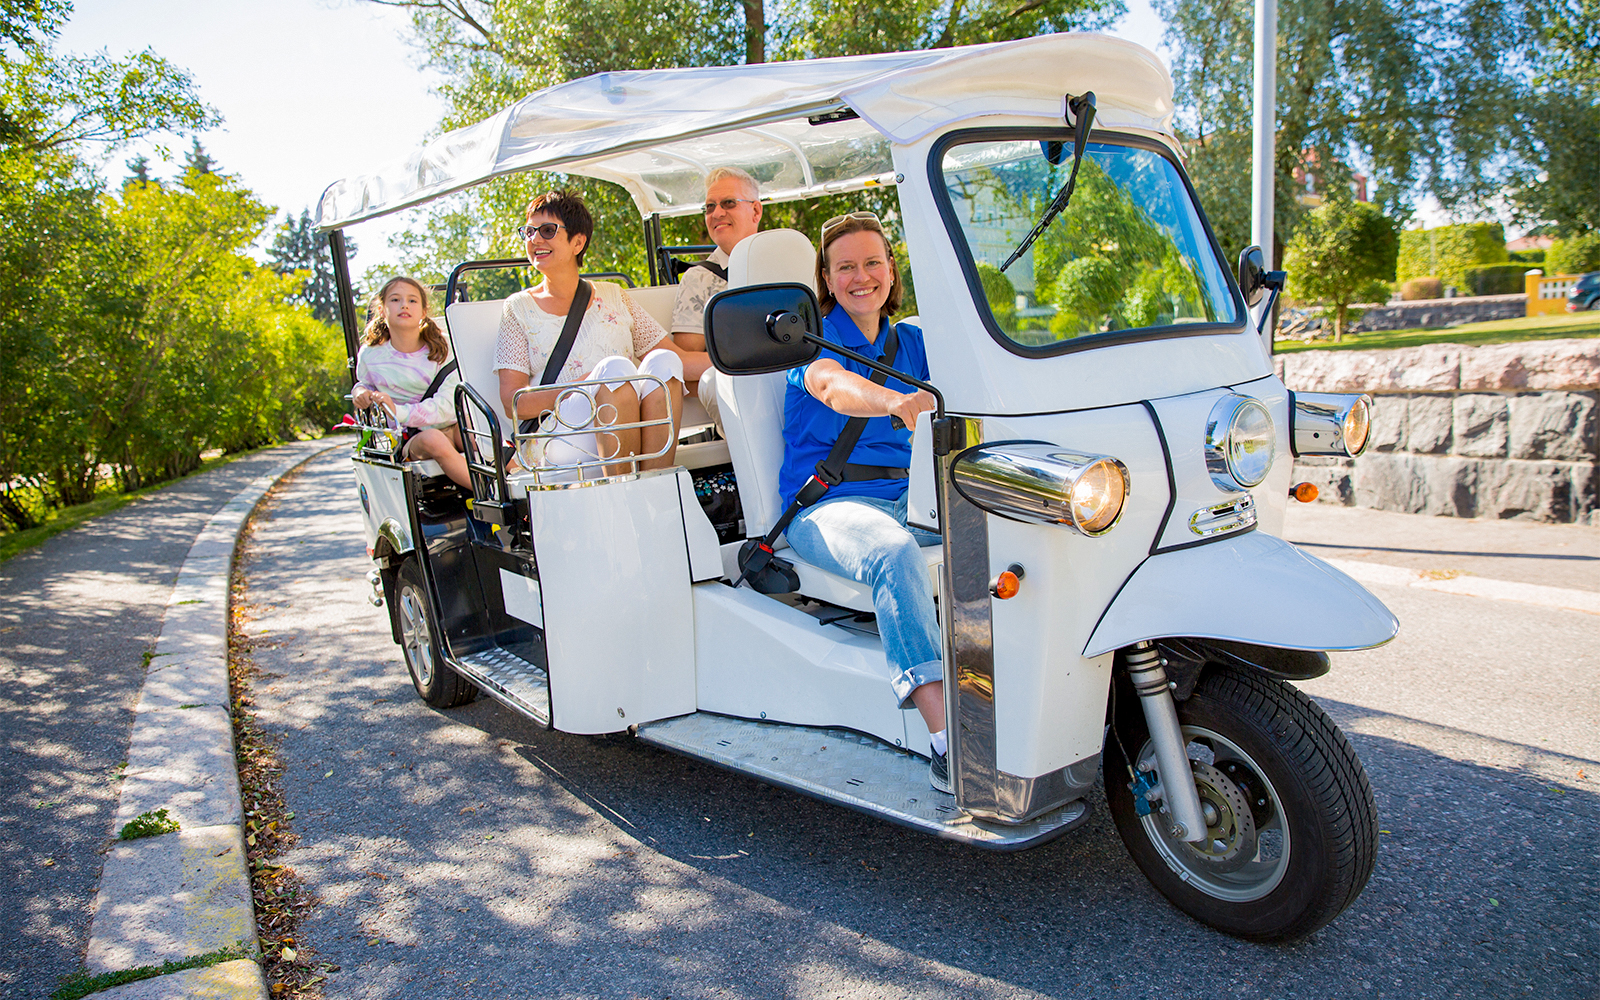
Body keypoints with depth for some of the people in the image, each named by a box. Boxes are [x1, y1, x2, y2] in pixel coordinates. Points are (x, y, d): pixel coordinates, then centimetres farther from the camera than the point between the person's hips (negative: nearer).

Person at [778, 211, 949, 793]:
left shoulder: (911, 342, 18)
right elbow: (831, 385, -24)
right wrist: (898, 402, -46)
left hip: (910, 497, 5)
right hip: (825, 504, -5)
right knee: (894, 554, -38)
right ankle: (946, 744, -45)